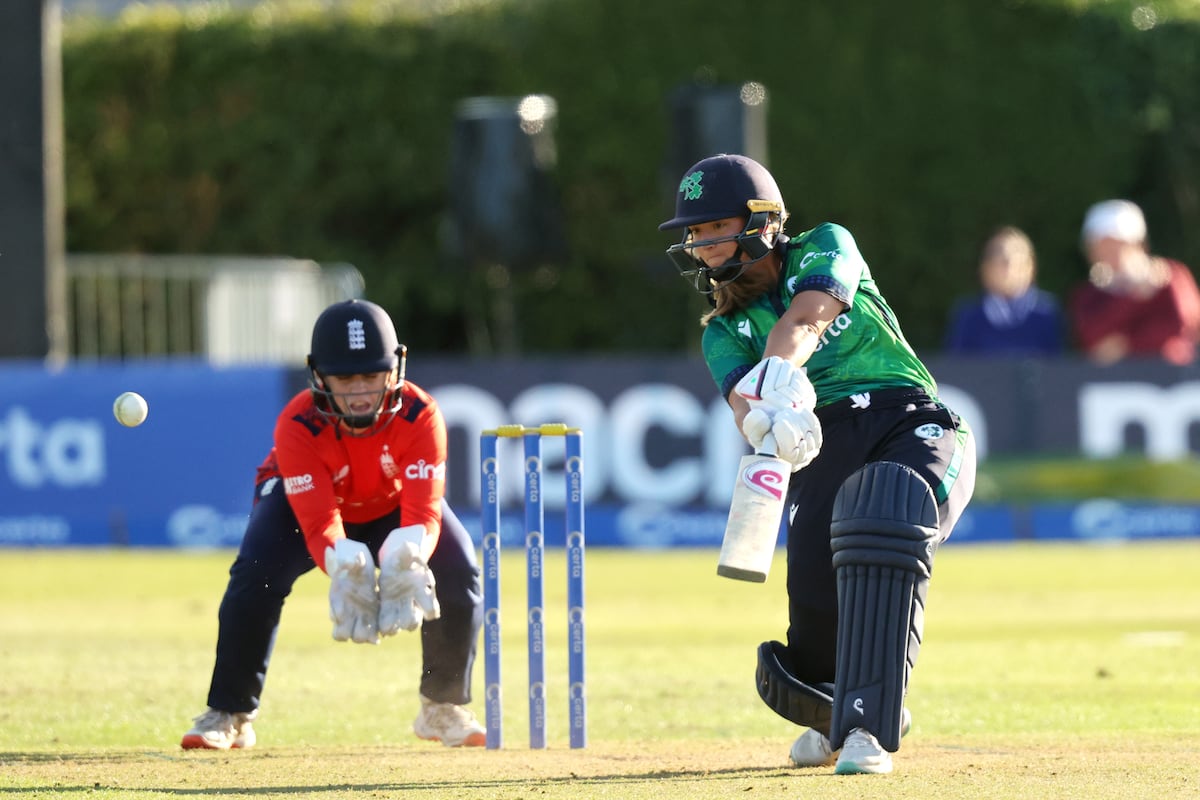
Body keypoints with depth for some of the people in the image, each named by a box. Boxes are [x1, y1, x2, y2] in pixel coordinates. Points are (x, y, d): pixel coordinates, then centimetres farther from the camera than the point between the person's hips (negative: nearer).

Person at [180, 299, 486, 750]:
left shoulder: (420, 416, -33)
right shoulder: (297, 425, -36)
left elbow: (424, 512, -39)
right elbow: (319, 525, -41)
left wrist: (404, 560, -62)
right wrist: (346, 567, -64)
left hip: (392, 505, 2)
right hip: (300, 498, -2)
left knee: (459, 575, -19)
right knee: (256, 575, -28)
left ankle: (445, 708, 4)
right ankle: (229, 715, -13)